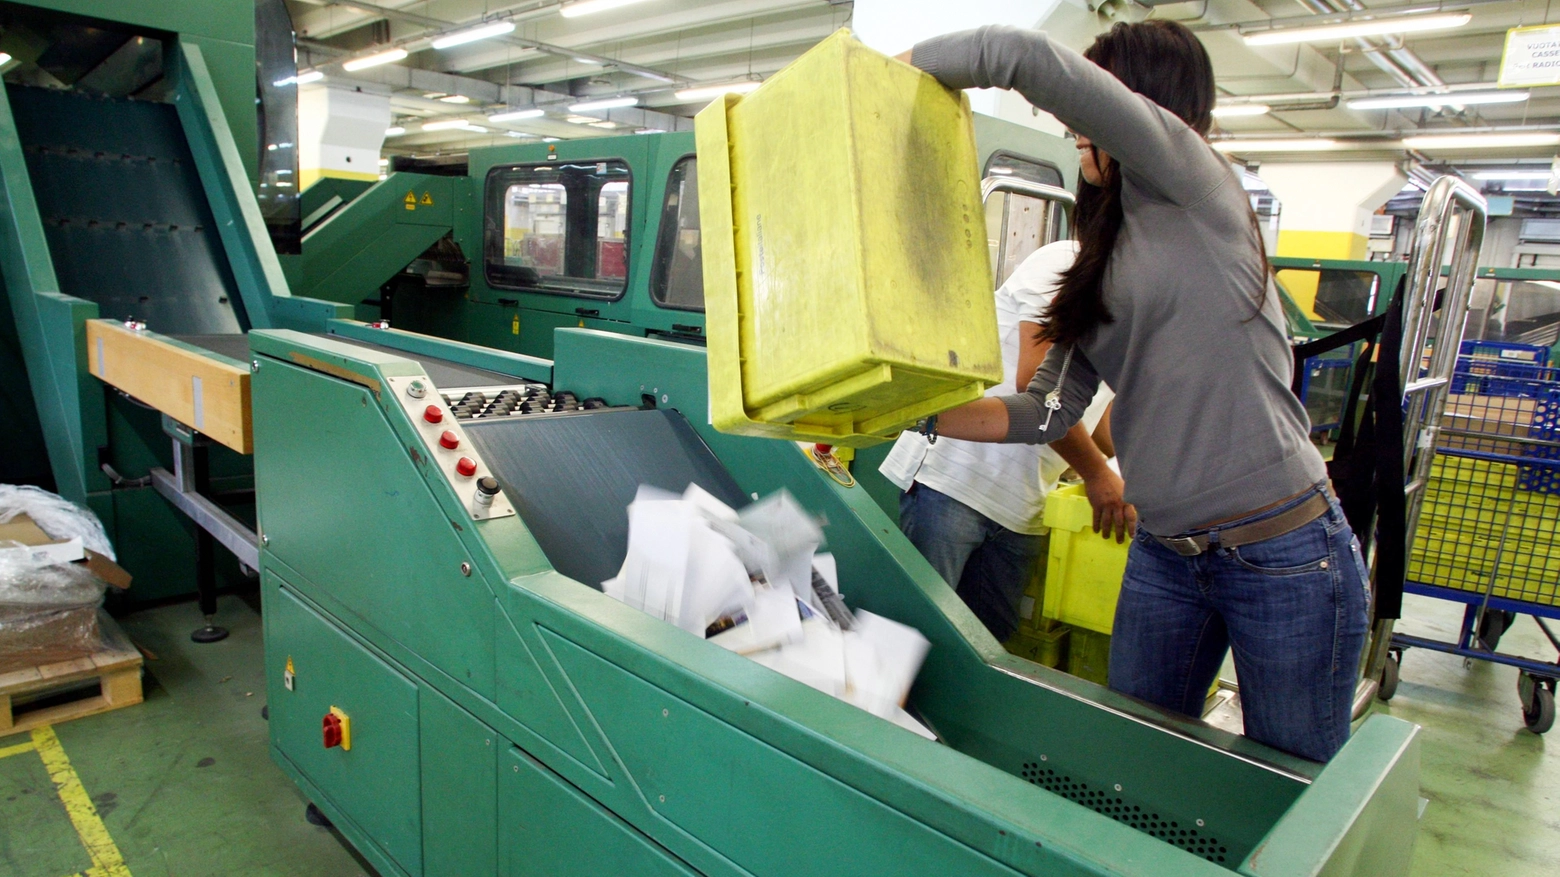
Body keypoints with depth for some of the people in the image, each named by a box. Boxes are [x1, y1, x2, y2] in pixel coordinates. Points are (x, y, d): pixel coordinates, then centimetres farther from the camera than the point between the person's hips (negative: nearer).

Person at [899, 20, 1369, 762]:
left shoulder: (1193, 187, -10)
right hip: (1164, 554, 7)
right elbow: (1048, 412, 4)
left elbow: (1027, 57, -21)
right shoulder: (1101, 262, 11)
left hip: (1285, 555, -7)